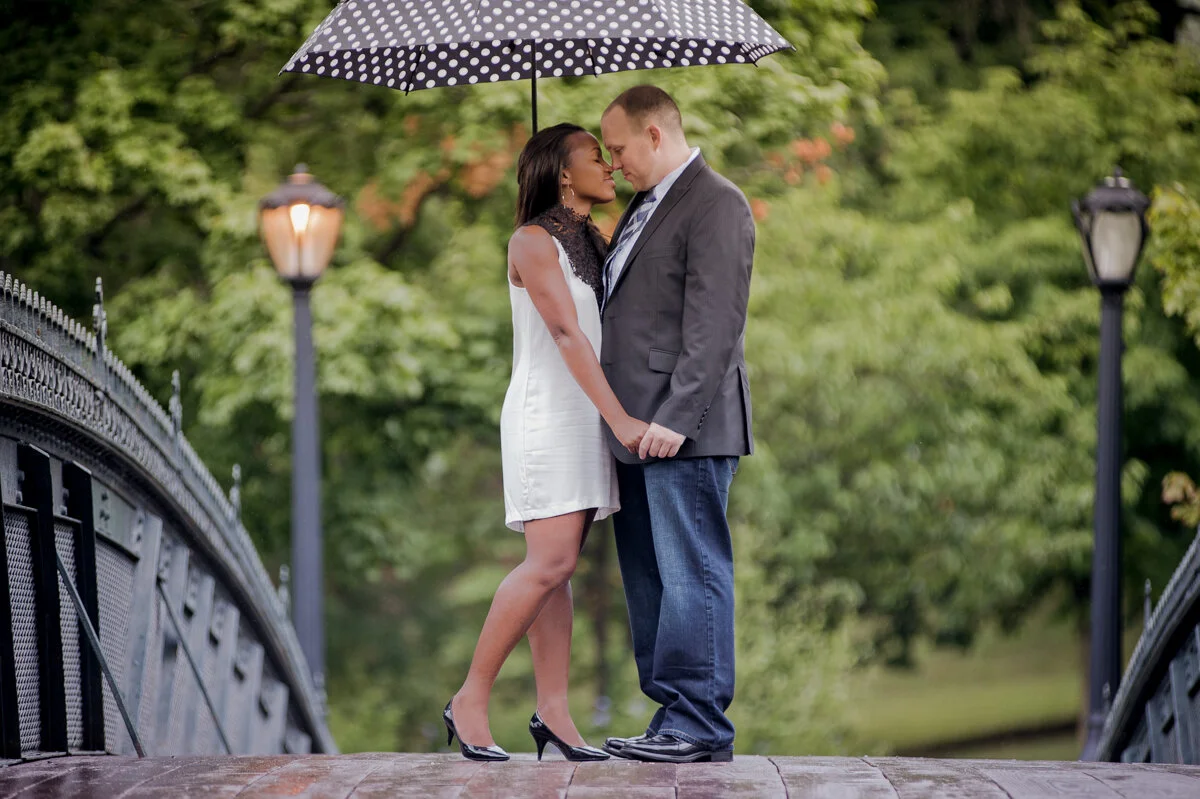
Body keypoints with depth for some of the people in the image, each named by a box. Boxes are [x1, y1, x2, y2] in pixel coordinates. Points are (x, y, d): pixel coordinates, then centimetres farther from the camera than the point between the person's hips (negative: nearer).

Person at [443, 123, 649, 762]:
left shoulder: (592, 245, 18)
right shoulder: (533, 242, -8)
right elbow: (566, 333, -18)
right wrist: (619, 416, -26)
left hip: (585, 418, 8)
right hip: (545, 415, -8)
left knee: (557, 567, 4)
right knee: (550, 564, -15)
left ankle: (553, 710, 3)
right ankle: (469, 700, -8)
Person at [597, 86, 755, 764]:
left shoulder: (716, 205, -10)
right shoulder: (646, 206, 21)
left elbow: (714, 324, -18)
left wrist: (677, 417, -22)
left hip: (685, 431, -10)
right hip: (636, 430, 10)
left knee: (692, 577, -7)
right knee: (650, 581, 11)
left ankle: (702, 727, -4)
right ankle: (673, 718, 16)